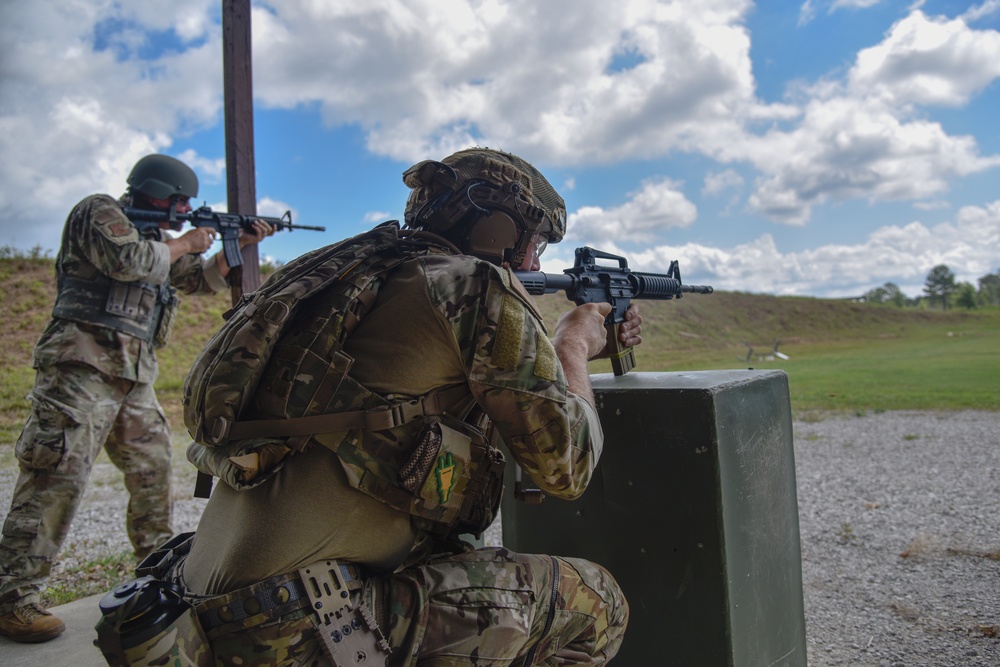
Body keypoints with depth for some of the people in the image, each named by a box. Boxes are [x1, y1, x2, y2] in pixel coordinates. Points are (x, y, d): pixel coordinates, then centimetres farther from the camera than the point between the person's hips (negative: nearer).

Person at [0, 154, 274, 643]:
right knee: (59, 475, -13)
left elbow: (203, 280, 26)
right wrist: (184, 244, -5)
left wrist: (240, 245, 14)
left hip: (134, 374, 9)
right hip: (85, 366, -9)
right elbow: (128, 259, -19)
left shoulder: (155, 236, 23)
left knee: (154, 467, 12)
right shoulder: (99, 211, -1)